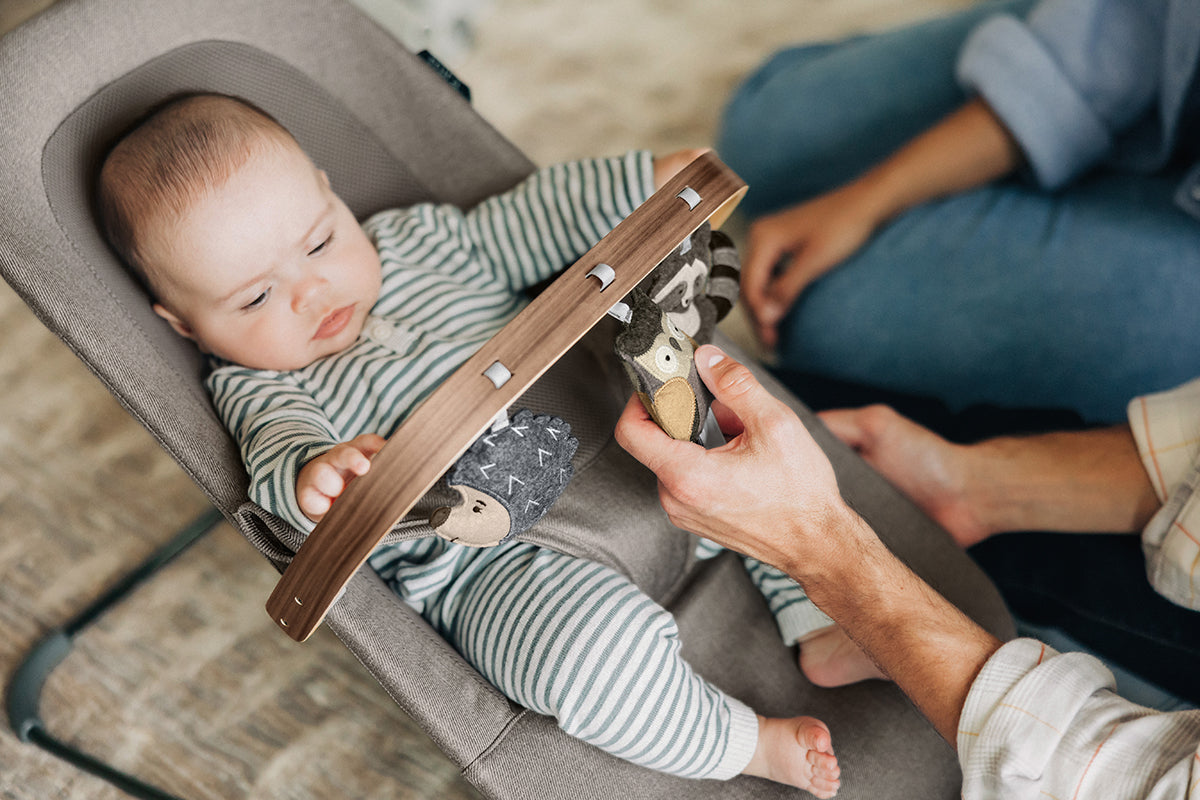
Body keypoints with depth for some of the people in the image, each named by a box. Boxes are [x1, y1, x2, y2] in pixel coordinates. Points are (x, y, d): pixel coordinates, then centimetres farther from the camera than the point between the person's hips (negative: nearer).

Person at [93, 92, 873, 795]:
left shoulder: (415, 237, 11)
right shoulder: (256, 388, -2)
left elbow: (526, 224, 19)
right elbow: (278, 452, -22)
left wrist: (646, 181, 12)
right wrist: (311, 477, -47)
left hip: (609, 441, 6)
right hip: (490, 563, -6)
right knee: (598, 642, -32)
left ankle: (821, 627, 4)